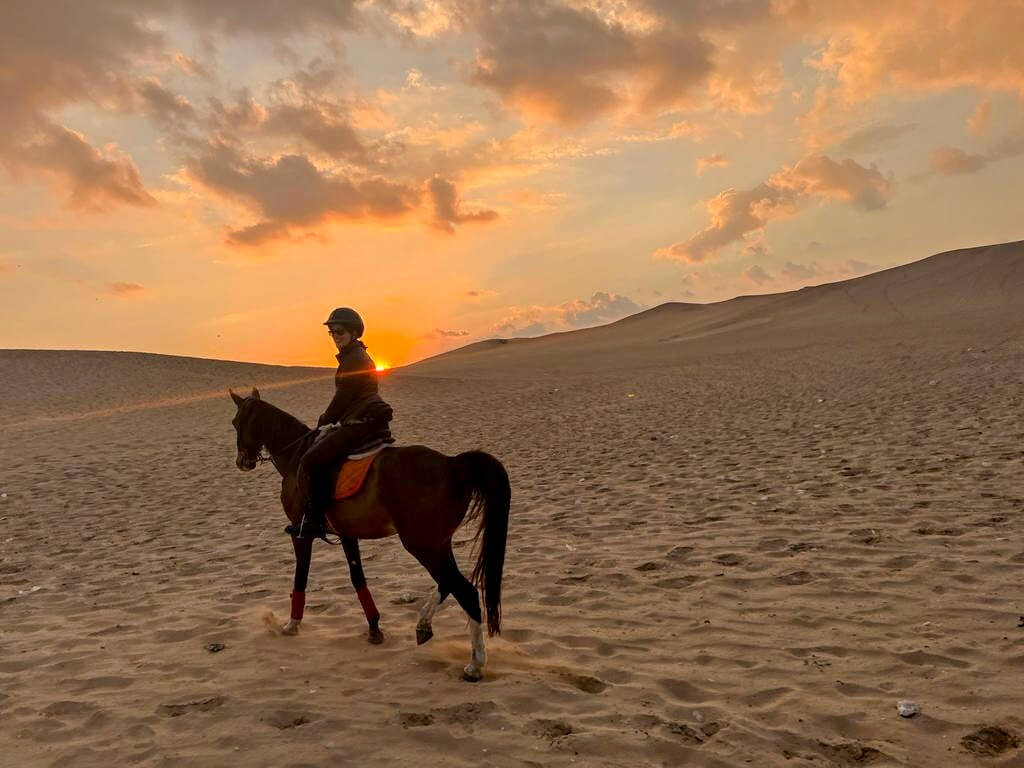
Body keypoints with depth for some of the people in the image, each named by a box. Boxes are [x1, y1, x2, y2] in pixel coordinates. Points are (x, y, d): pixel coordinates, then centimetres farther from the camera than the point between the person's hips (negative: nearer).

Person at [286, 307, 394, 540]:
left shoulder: (353, 359, -13)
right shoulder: (360, 357, 20)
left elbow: (343, 397, -14)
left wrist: (324, 421, -1)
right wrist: (329, 419, 21)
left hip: (360, 424, -11)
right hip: (371, 423, 11)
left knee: (310, 461, -14)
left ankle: (313, 521, -13)